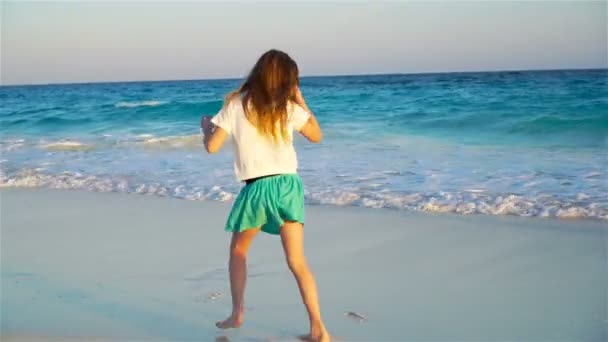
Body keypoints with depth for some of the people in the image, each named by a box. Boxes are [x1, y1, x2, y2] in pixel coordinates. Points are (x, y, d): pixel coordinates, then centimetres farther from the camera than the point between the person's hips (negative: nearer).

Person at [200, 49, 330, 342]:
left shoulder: (235, 105, -1)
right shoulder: (288, 107, 3)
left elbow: (212, 146, -1)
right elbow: (316, 136, 16)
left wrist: (205, 127, 21)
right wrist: (300, 99, 17)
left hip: (256, 189, -1)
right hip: (287, 186, 1)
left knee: (238, 251, 23)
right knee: (297, 261, -1)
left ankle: (237, 314, 23)